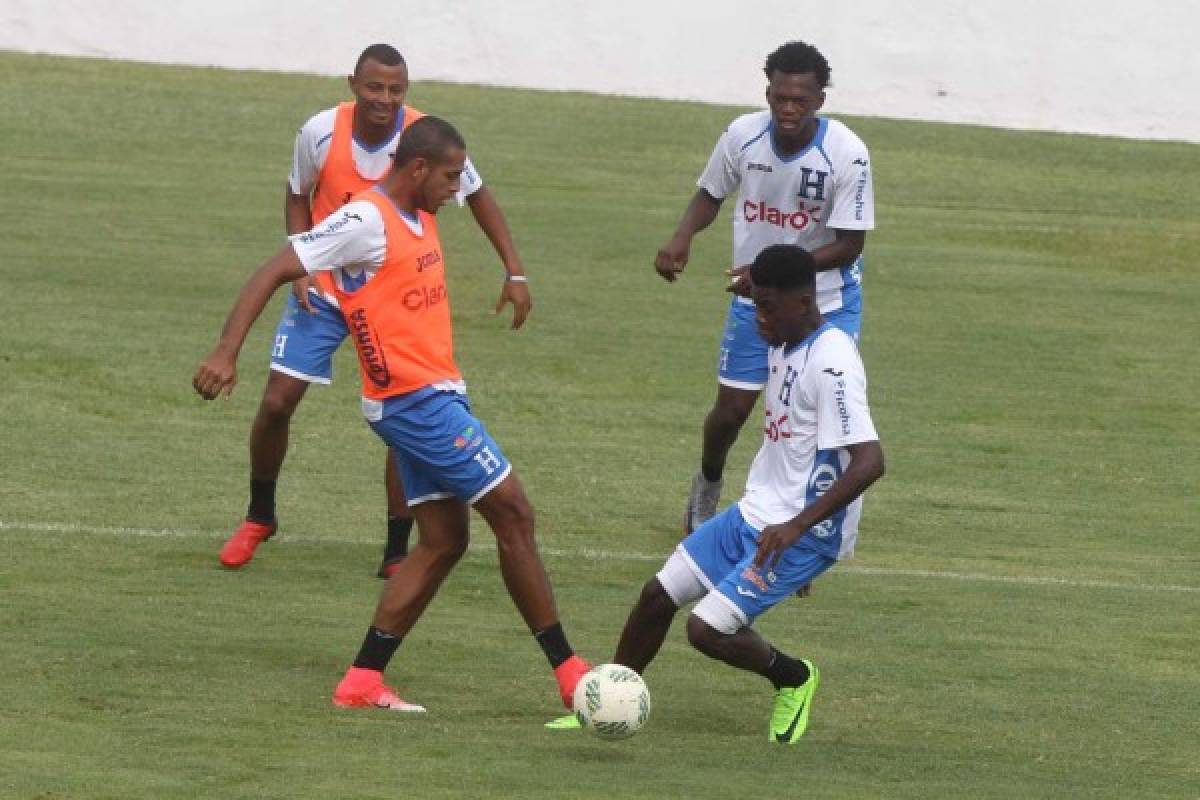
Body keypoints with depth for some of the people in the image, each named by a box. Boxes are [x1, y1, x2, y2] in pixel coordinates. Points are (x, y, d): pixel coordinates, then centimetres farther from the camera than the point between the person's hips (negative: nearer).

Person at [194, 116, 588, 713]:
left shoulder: (420, 215, 12)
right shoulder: (367, 221, -16)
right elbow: (273, 273, -18)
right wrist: (227, 352, -26)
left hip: (435, 393, 10)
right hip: (415, 400, -10)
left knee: (443, 542, 9)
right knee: (513, 512, -7)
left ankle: (363, 680, 8)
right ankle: (569, 673, -1)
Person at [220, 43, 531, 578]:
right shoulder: (321, 133, -16)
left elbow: (477, 197, -2)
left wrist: (514, 272, -8)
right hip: (323, 290, 1)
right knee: (277, 402, -4)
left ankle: (398, 551, 5)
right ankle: (259, 517, 21)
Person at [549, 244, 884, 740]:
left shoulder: (831, 364, -23)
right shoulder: (784, 345, 6)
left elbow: (869, 462, -29)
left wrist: (797, 525, -33)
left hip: (806, 533, -9)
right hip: (755, 514, 9)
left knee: (707, 629, -17)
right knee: (659, 594, 9)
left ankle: (794, 679, 11)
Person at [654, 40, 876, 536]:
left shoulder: (847, 155, -25)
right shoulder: (743, 136, -16)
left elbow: (850, 244, -21)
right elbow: (710, 195, 3)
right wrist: (683, 236, -18)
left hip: (827, 301, -2)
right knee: (731, 408, 6)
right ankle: (708, 486, 38)